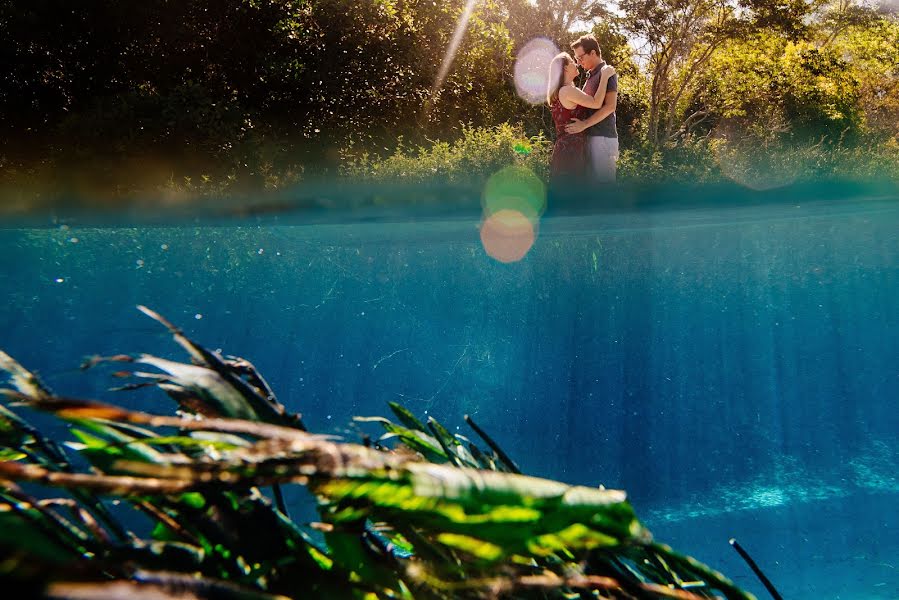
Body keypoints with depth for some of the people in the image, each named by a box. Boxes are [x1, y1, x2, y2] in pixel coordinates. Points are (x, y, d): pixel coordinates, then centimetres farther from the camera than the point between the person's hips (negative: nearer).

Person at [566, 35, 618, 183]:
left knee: (603, 182, -8)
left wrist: (584, 124, -20)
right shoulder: (591, 76, 20)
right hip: (591, 136, 9)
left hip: (602, 137, -9)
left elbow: (610, 106, -18)